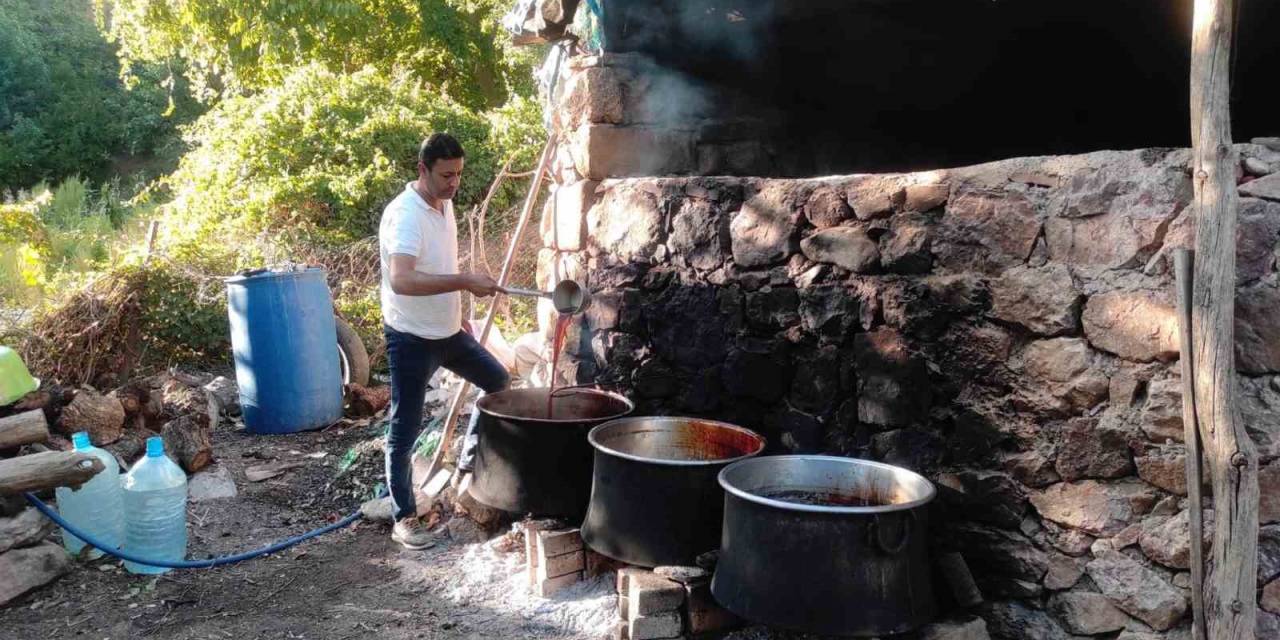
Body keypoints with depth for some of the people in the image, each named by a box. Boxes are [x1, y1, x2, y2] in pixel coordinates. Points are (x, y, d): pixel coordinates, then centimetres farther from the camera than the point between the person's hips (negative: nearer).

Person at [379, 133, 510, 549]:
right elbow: (401, 280, -39)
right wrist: (465, 281, -42)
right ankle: (404, 518, 14)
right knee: (405, 432, 1)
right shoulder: (404, 215, -24)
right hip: (411, 339, -9)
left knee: (498, 381, 20)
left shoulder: (445, 205, 4)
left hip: (447, 331, 9)